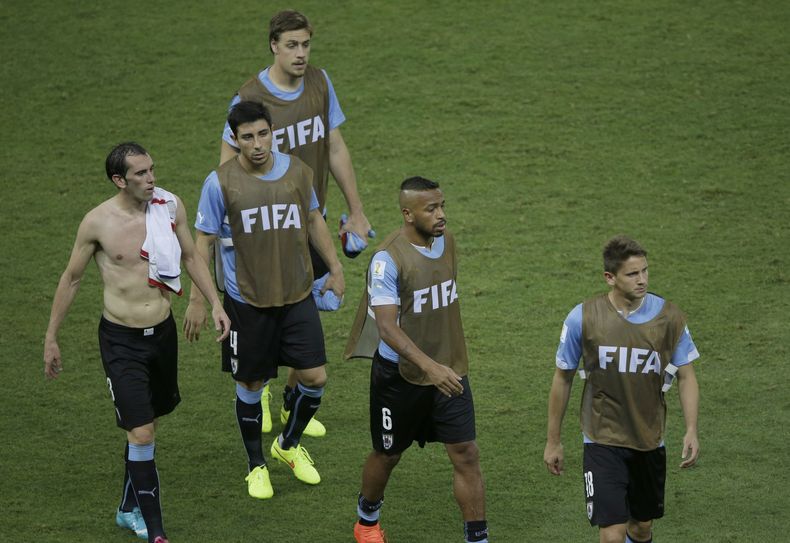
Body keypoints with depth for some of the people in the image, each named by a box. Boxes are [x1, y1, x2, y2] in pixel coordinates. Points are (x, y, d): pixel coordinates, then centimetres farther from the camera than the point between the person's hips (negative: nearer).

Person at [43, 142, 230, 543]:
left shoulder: (170, 207, -4)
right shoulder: (98, 222, -14)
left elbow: (190, 257, 12)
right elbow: (71, 278, -1)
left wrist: (215, 303, 5)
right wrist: (51, 338, 3)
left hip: (162, 332, 4)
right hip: (121, 340, -4)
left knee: (147, 424, 18)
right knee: (140, 434, -10)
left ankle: (129, 509, 37)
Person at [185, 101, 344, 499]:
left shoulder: (297, 170, -3)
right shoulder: (221, 182, -13)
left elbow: (314, 220, 14)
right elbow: (204, 241, -6)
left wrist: (335, 268, 16)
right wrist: (197, 301, -6)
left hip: (297, 295, 3)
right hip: (247, 301, -3)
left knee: (315, 377, 1)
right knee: (251, 385, 7)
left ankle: (289, 445, 28)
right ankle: (256, 466, 26)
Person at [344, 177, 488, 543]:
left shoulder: (446, 240, -1)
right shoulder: (388, 258, -24)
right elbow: (387, 326, -31)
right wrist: (429, 366, -42)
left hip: (449, 369, 5)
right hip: (401, 373, -5)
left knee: (466, 454, -2)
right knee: (388, 454, 15)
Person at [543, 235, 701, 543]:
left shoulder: (669, 318, -9)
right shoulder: (582, 318, -12)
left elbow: (686, 377, 0)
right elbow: (563, 379, 0)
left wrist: (691, 431, -13)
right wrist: (553, 441, 5)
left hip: (649, 442, 3)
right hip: (603, 442, -3)